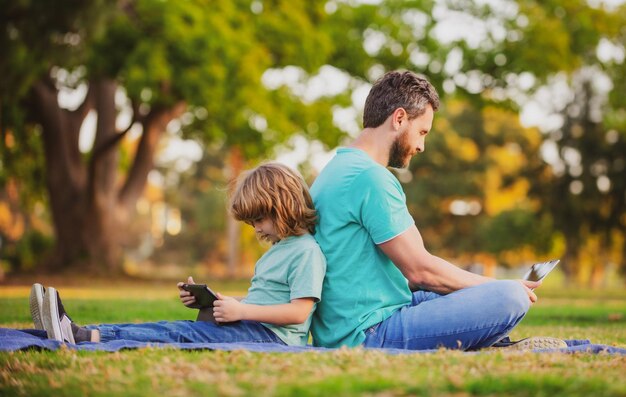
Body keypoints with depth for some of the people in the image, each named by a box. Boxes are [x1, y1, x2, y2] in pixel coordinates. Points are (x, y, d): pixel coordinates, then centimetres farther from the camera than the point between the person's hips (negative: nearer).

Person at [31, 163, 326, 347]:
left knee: (180, 334, -24)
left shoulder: (306, 251, -7)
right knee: (172, 329, -9)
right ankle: (76, 333, -23)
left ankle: (81, 339, -36)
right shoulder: (275, 250, 25)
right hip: (251, 327, 9)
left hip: (271, 334, -9)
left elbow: (299, 311, -17)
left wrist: (241, 310, -17)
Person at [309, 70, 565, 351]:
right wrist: (499, 287, -3)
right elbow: (420, 269, -16)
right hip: (370, 334, -11)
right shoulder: (370, 178, -16)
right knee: (511, 296, -17)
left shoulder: (336, 170, 17)